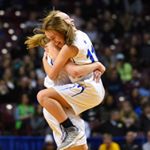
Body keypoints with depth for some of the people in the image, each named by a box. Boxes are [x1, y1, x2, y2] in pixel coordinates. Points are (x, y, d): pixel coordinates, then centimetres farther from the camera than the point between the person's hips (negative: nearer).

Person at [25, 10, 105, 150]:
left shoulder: (68, 48, -18)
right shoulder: (80, 34, 8)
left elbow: (52, 75, -12)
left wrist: (44, 60, 6)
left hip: (88, 90, -10)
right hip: (98, 91, 10)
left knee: (43, 96, -22)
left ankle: (70, 130, -21)